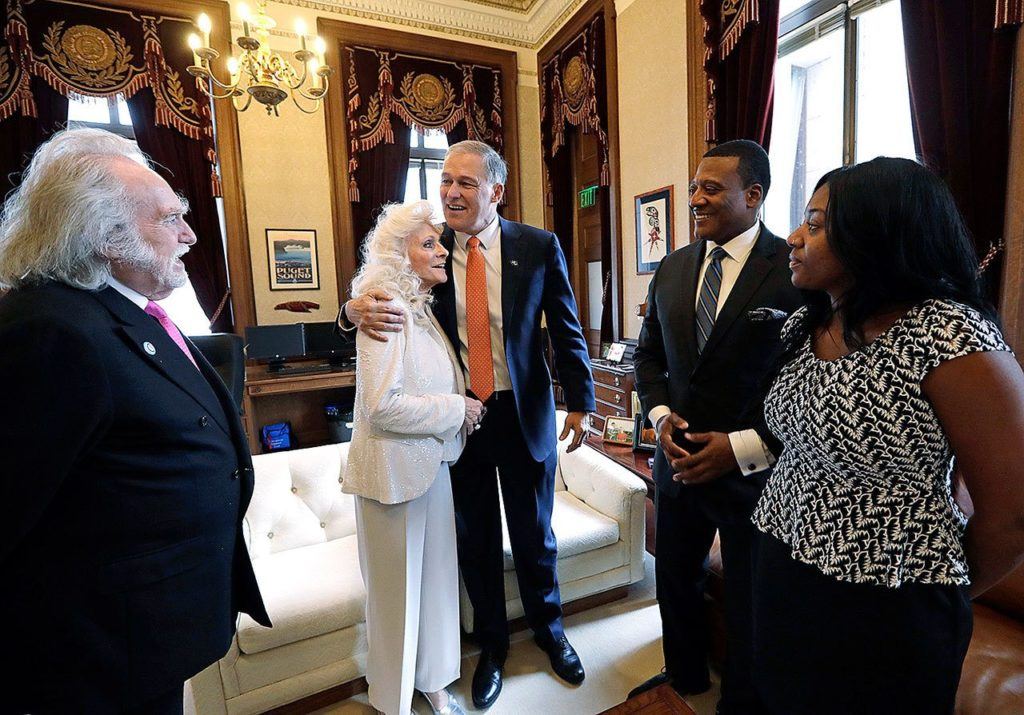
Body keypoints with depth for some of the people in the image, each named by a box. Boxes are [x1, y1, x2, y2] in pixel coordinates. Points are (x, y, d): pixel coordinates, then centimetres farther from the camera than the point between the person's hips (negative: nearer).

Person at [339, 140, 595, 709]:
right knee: (476, 538, 17)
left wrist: (580, 402, -1)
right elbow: (383, 299, -5)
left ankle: (549, 631, 46)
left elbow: (567, 330, -1)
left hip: (524, 413, 0)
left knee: (534, 536, 17)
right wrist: (355, 309, -28)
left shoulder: (538, 246, -4)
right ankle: (491, 644, 43)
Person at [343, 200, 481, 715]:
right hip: (395, 468, -8)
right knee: (398, 589, 11)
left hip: (432, 462, 8)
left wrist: (463, 409, 4)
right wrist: (456, 410, -16)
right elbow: (382, 405, -25)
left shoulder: (423, 307, 9)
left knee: (435, 576, 20)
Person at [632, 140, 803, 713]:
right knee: (676, 577, 24)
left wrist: (742, 448, -18)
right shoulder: (672, 269, 3)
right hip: (679, 457, 6)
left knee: (751, 601, 17)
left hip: (754, 469, -5)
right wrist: (661, 416, -5)